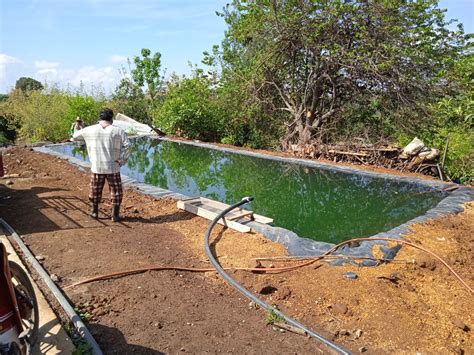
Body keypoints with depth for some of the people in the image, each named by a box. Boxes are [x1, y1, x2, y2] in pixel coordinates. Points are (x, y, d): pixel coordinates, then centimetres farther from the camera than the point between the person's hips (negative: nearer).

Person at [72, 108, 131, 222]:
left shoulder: (90, 130, 1)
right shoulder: (118, 131, -4)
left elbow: (75, 136, 16)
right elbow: (127, 145, -14)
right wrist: (121, 161, -6)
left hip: (96, 167, 2)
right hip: (113, 168, -2)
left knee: (96, 190, 18)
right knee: (116, 191, 9)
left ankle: (94, 212, 31)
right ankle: (115, 215, 10)